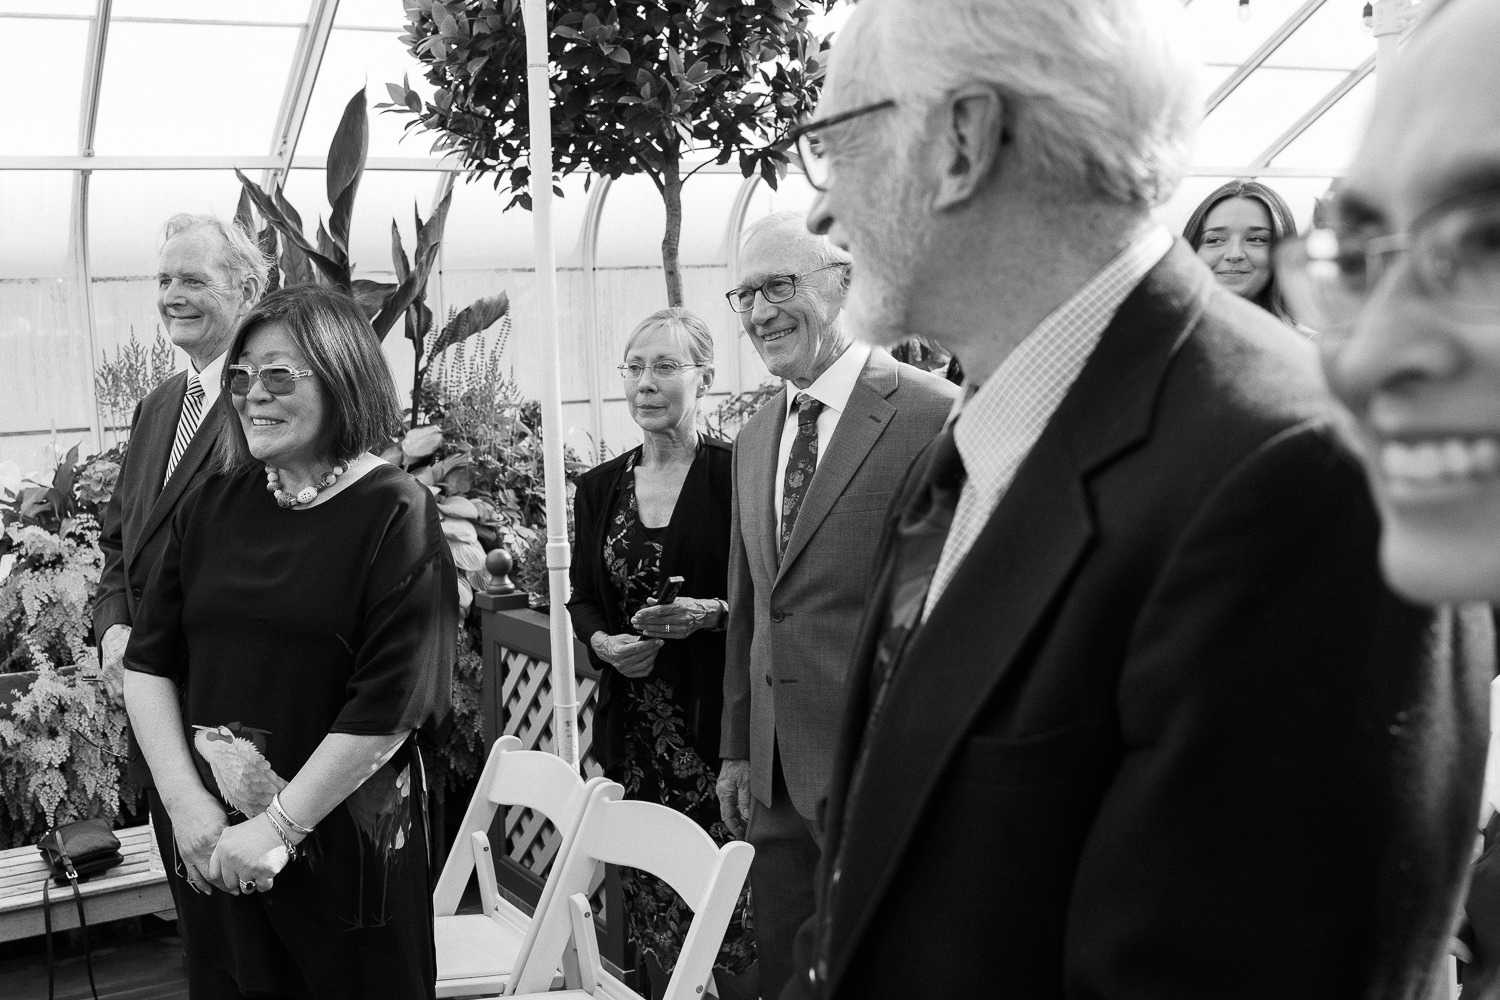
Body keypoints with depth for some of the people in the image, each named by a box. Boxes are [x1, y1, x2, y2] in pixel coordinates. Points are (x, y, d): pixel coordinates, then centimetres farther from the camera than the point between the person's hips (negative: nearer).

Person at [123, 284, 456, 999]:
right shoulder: (213, 505, 4)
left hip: (342, 835, -4)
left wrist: (279, 826, -16)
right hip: (207, 838, 4)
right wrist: (186, 800, -10)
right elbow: (148, 662, 2)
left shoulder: (394, 515, -11)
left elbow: (390, 704, -17)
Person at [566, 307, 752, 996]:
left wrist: (709, 613, -19)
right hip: (634, 728, 4)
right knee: (647, 895, 6)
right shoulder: (599, 487, 11)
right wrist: (603, 642, -2)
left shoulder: (735, 474, -5)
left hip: (716, 721, -4)